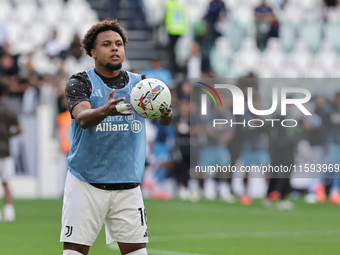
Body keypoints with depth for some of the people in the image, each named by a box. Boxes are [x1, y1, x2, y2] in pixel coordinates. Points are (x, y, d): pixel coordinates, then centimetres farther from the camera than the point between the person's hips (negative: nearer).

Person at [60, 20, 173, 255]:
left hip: (128, 186, 3)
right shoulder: (80, 83, -3)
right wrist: (104, 111, -43)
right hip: (86, 184, -3)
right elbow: (82, 118, -21)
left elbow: (164, 119, -7)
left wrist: (166, 114, -33)